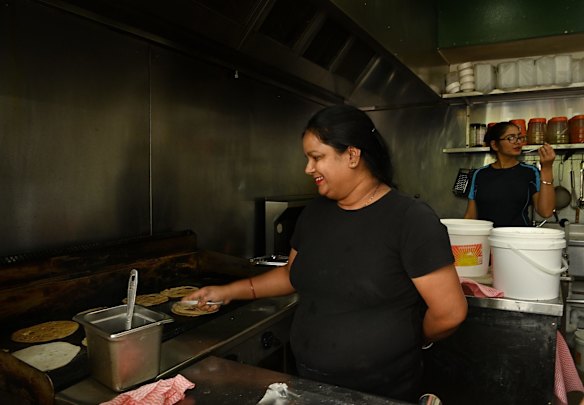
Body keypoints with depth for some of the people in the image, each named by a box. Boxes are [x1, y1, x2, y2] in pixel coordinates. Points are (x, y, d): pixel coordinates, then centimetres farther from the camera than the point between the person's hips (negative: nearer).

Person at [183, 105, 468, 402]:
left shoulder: (411, 219, -19)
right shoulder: (314, 212, 1)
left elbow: (449, 313, -17)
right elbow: (293, 274, 13)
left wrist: (407, 341, 0)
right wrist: (230, 291, 8)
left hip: (381, 392, -5)